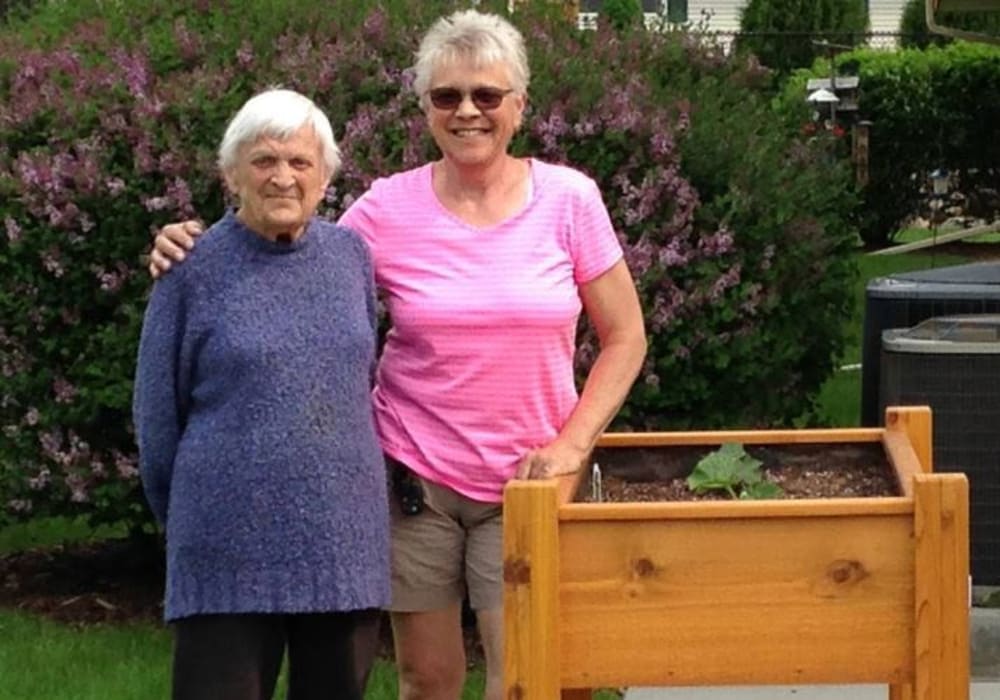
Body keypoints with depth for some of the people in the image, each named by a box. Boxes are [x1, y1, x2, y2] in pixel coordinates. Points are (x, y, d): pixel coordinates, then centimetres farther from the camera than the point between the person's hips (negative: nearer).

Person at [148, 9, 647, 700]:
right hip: (416, 479, 1)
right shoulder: (389, 209, -4)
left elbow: (625, 339, 2)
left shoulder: (569, 199, -4)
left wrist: (571, 444, -8)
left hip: (523, 484, -1)